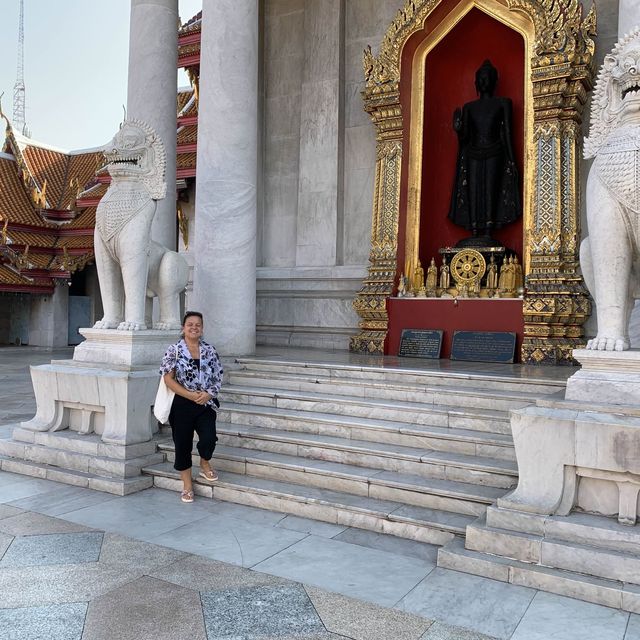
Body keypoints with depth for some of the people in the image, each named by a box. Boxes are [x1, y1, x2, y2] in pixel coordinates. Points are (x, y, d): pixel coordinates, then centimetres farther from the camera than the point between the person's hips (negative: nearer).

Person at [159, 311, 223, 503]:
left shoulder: (210, 350, 4)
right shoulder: (174, 350, -5)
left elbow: (218, 377, 6)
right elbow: (168, 379, -9)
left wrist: (209, 393, -12)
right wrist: (191, 395, -16)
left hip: (206, 404, 2)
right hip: (181, 405, -1)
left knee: (209, 439, -15)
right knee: (182, 445, 6)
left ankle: (204, 465, 20)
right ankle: (187, 486, 24)